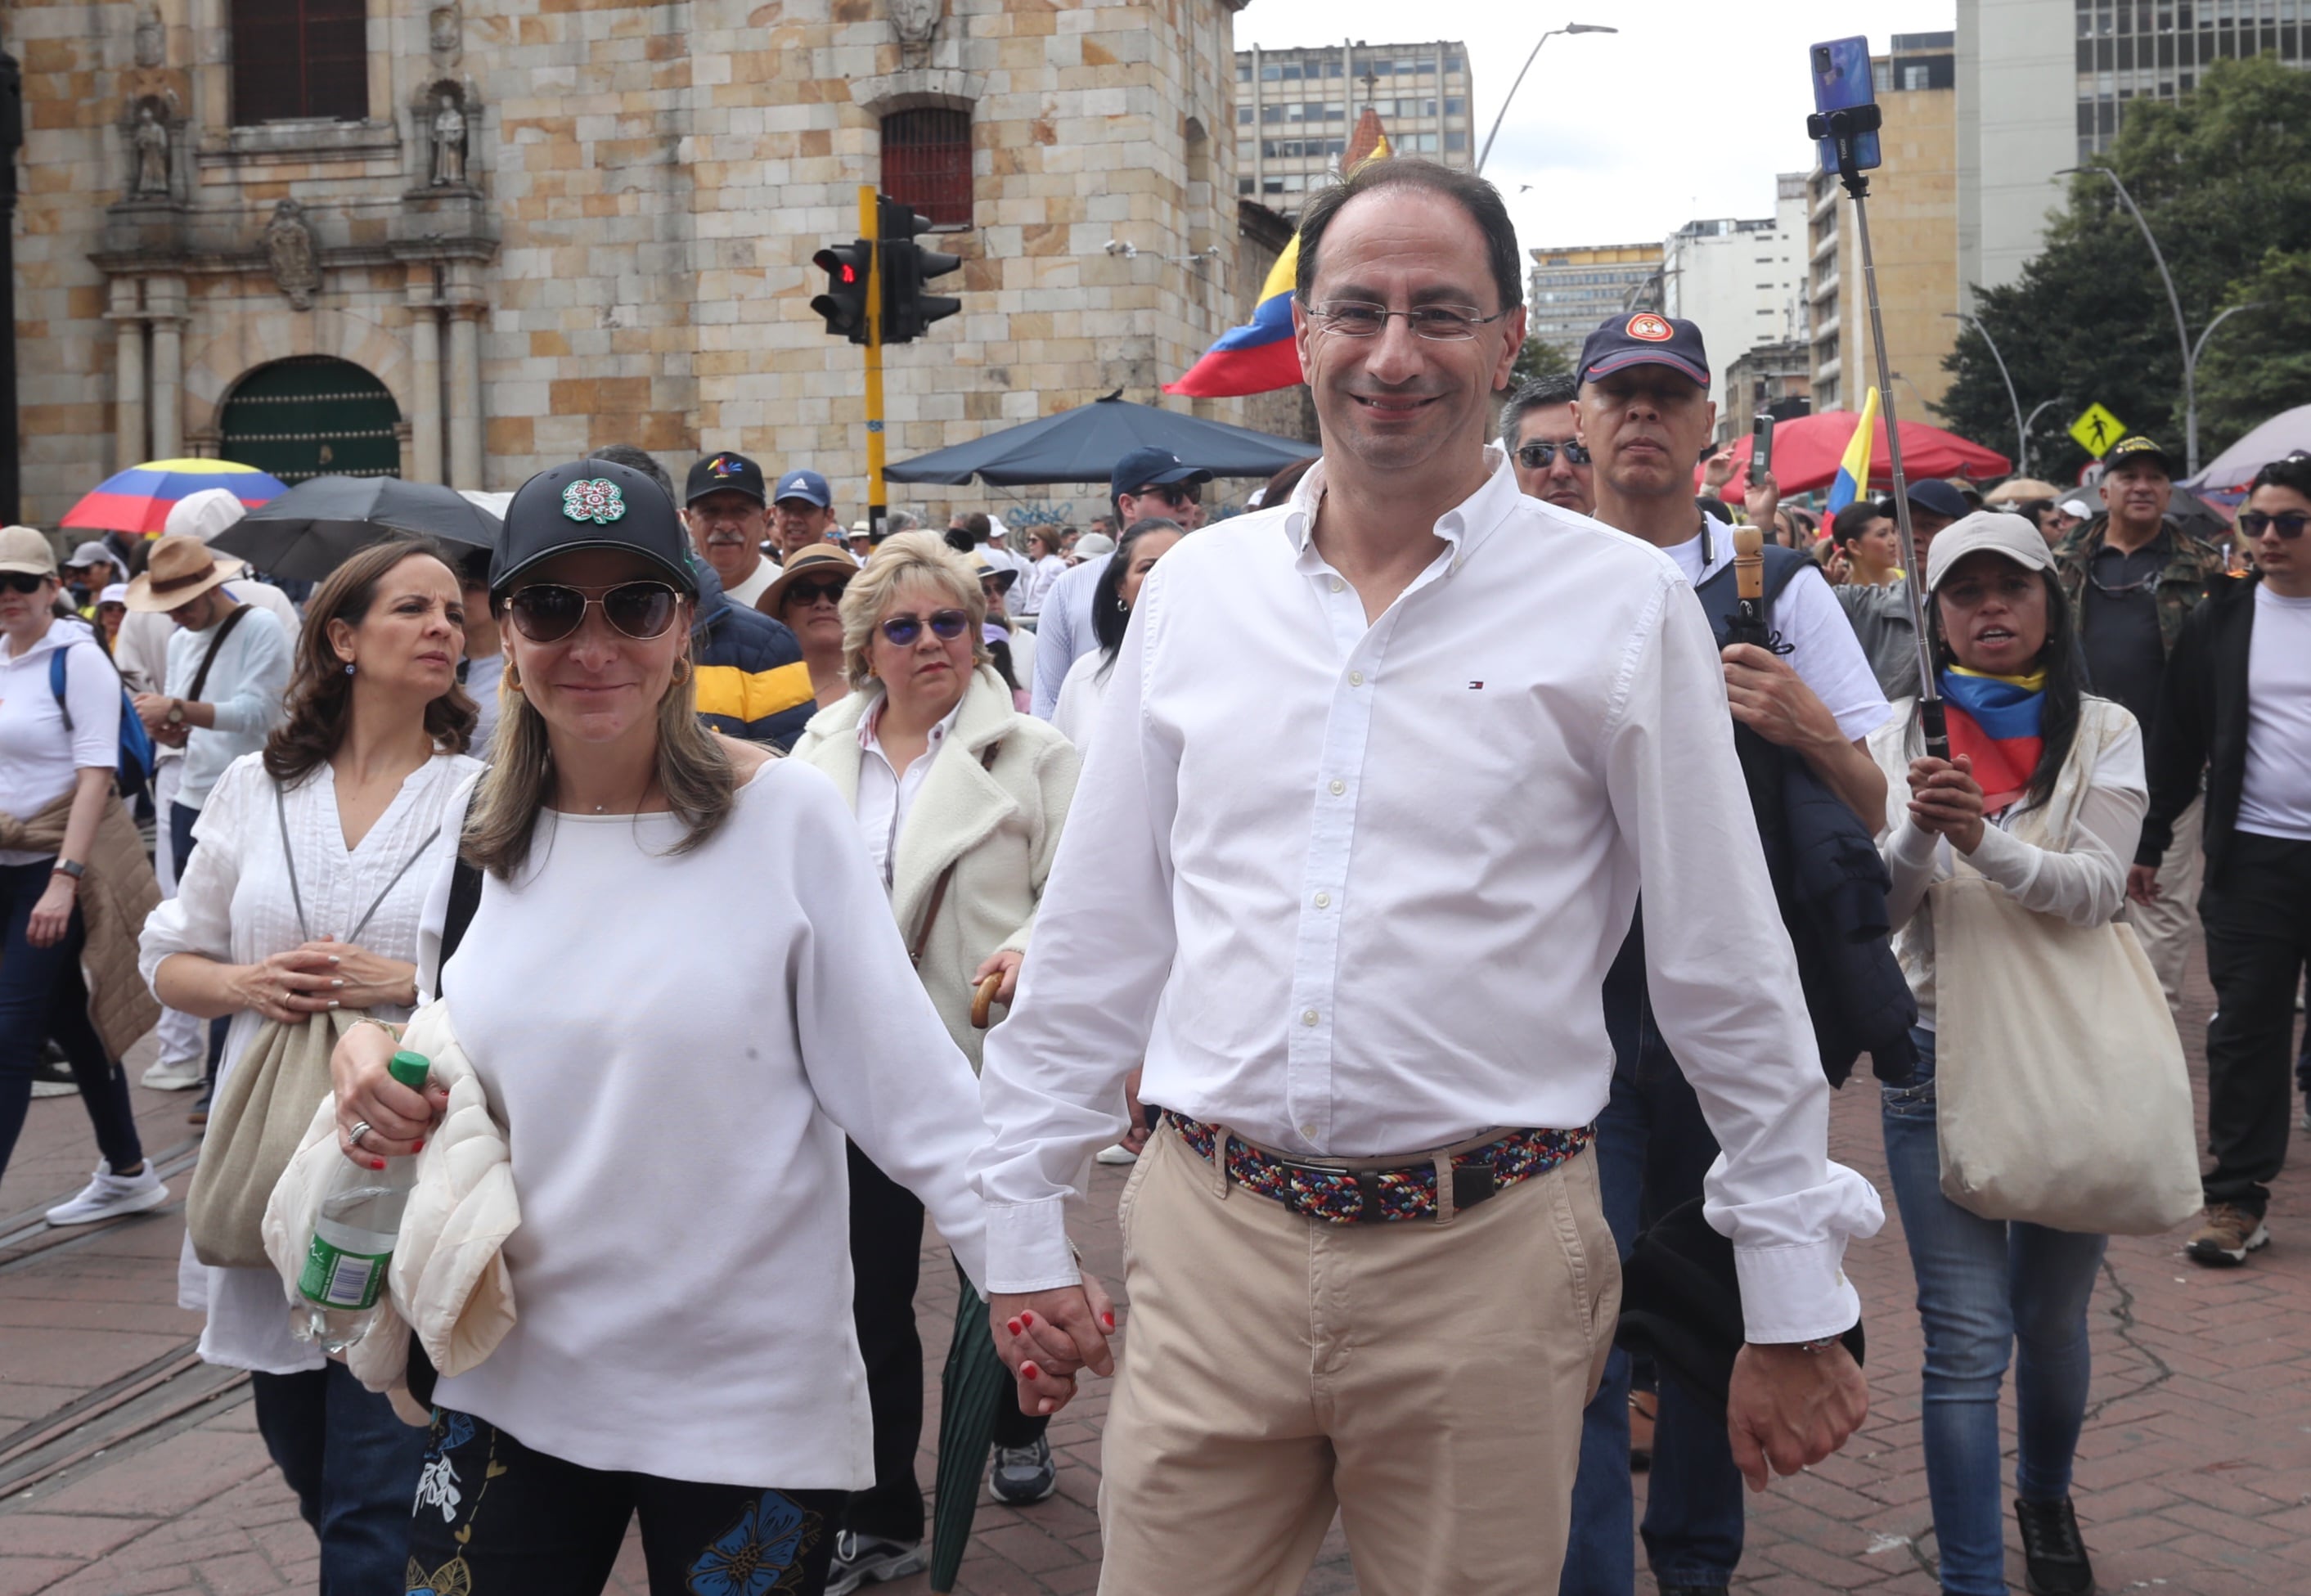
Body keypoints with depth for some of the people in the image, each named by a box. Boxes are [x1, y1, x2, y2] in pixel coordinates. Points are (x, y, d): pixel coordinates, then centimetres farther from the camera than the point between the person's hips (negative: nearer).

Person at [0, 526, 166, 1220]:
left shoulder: (77, 658, -10)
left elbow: (95, 773, -16)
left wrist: (64, 877, -23)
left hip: (57, 864, -7)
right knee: (69, 1022, 15)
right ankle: (127, 1175, 27)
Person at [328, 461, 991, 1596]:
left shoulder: (782, 815, -10)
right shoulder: (481, 834, 4)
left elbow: (905, 1079, -10)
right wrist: (375, 1063, -4)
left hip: (746, 1398, -4)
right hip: (515, 1384, 4)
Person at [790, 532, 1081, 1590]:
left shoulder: (1029, 753, -5)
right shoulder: (820, 756, 8)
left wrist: (1032, 950, -27)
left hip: (986, 1059, -3)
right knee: (870, 1293, 6)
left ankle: (1018, 1428, 45)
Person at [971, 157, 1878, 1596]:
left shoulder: (1621, 606, -3)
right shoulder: (1195, 589, 6)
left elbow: (1731, 976, 1)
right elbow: (1097, 933, 11)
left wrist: (1795, 1306, 3)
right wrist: (1024, 1228, 12)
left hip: (1485, 1262, -2)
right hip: (1211, 1246, 3)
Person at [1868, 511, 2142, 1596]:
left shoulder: (2103, 733, 0)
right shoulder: (1903, 735, 1)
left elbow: (2096, 889, -14)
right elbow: (1874, 911, -6)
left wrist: (1984, 838, -31)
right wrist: (1919, 833, -26)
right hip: (1941, 1058, -1)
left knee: (2053, 1321, 17)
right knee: (1968, 1343, -6)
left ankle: (2045, 1497, 44)